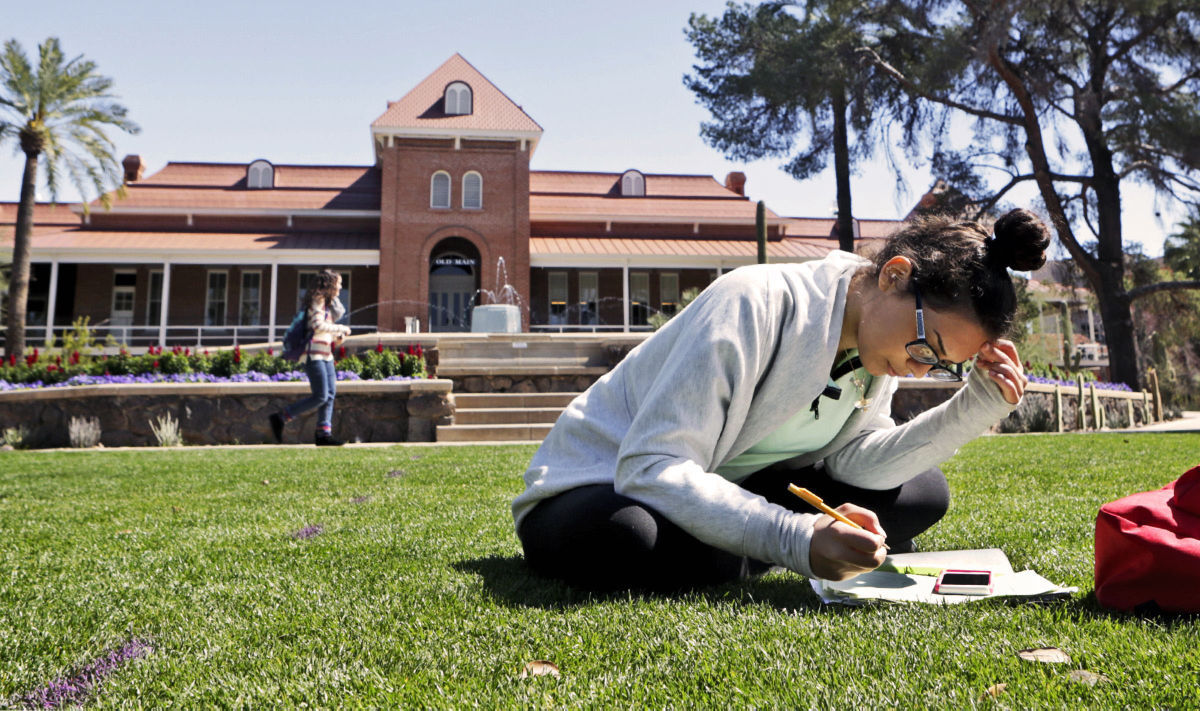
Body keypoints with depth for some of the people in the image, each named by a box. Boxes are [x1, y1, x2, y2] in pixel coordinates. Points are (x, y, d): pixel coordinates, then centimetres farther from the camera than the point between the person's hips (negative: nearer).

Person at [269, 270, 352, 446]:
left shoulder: (327, 302, 21)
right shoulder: (317, 300, -9)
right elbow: (318, 325, -20)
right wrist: (341, 329, -12)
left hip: (326, 355, 10)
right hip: (314, 354, -10)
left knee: (330, 393, 5)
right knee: (320, 397, -11)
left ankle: (324, 433, 7)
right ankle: (280, 418, -1)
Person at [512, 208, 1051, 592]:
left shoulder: (876, 336, -3)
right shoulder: (758, 306, -29)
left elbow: (857, 460, -10)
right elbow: (651, 467, -35)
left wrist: (974, 409, -20)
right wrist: (796, 538, -45)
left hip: (727, 486, 7)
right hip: (601, 482, -6)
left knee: (921, 493, -1)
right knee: (631, 541, -44)